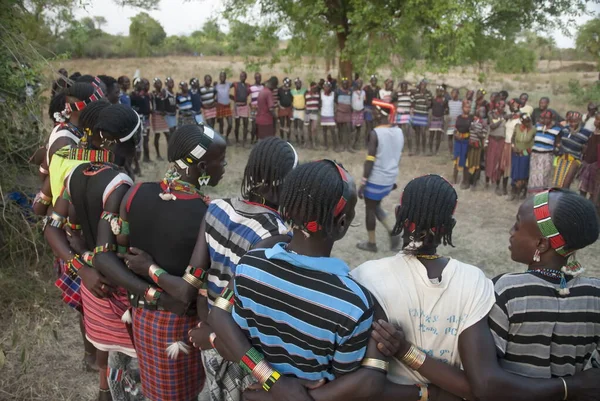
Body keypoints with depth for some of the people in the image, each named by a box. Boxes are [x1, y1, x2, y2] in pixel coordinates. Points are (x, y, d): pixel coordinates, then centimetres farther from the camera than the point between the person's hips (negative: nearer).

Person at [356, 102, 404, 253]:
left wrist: (362, 183, -12)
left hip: (376, 179, -7)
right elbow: (398, 157, 12)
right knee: (376, 206, 25)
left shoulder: (375, 133, -19)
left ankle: (371, 243, 23)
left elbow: (370, 161, -19)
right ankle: (392, 231, 10)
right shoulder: (399, 131, 3)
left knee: (370, 209, 11)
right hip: (390, 178, 7)